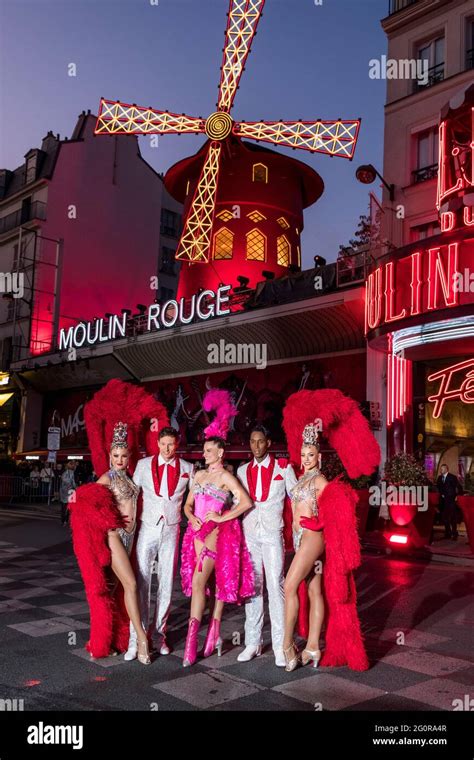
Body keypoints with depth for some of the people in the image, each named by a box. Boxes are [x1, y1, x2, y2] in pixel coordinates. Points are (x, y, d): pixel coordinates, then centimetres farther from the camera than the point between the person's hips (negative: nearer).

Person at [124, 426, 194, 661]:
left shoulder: (187, 469, 2)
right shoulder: (143, 465, 3)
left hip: (171, 530, 1)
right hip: (147, 529, -1)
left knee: (166, 584, 7)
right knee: (141, 582, -6)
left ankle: (158, 635, 18)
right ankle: (136, 639, -2)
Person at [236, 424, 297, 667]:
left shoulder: (283, 467, 2)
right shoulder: (242, 471, 10)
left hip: (273, 533, -3)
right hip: (249, 533, 3)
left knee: (275, 586, -7)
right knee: (252, 587, 5)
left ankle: (280, 645, -2)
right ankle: (252, 642, 13)